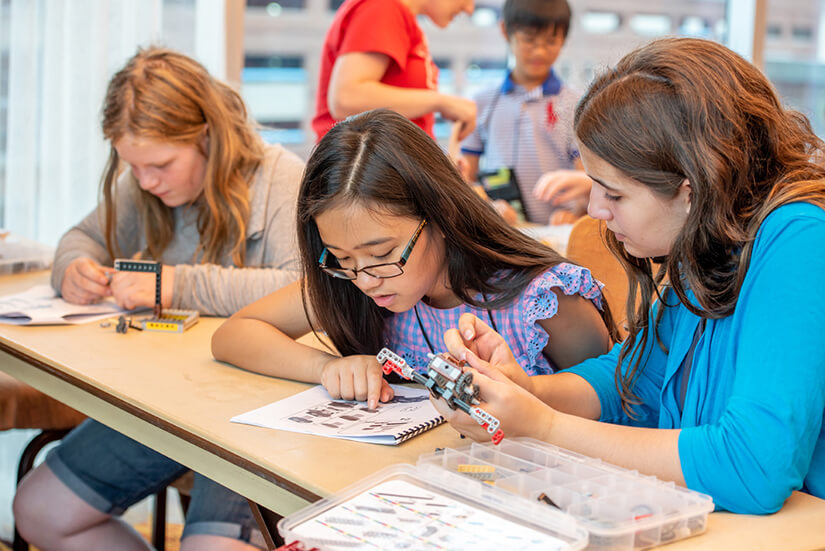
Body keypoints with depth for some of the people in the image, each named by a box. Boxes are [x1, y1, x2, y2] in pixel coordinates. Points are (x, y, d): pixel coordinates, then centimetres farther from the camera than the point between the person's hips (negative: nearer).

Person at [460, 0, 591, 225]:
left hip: (552, 232, -1)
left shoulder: (575, 105, 9)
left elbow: (589, 178, 3)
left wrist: (574, 213, -17)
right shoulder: (483, 103, 14)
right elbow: (466, 177, 14)